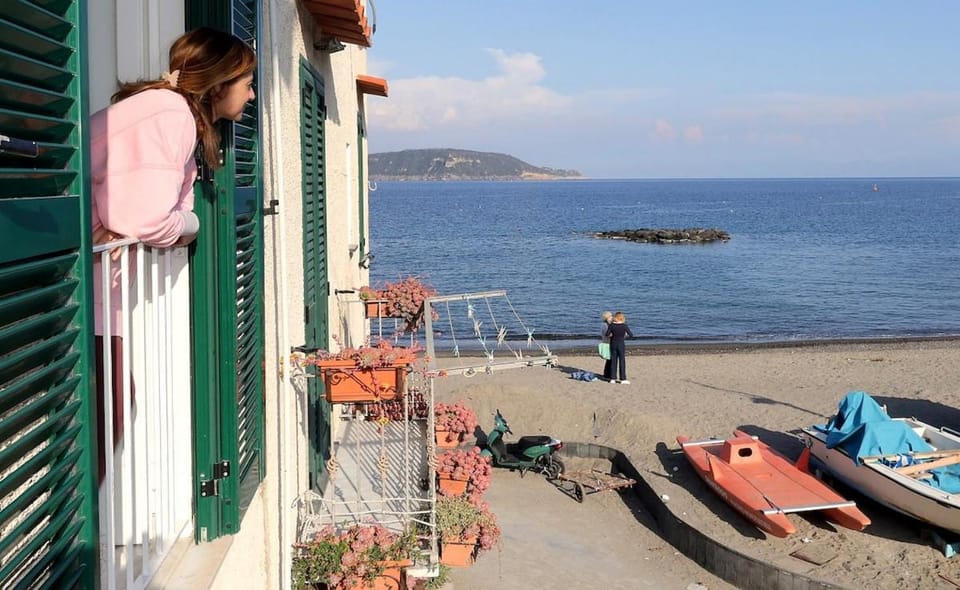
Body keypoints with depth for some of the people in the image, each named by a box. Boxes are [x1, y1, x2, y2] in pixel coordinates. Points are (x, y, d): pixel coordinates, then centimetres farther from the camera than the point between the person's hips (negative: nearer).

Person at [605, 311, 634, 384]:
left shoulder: (612, 325, -7)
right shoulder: (624, 326, -11)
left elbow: (607, 335, -5)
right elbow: (631, 335, -8)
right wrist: (626, 334, 12)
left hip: (613, 344, 2)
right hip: (621, 345, -2)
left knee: (613, 361, 9)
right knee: (622, 361, 3)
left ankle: (612, 378, 11)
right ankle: (623, 379, 4)